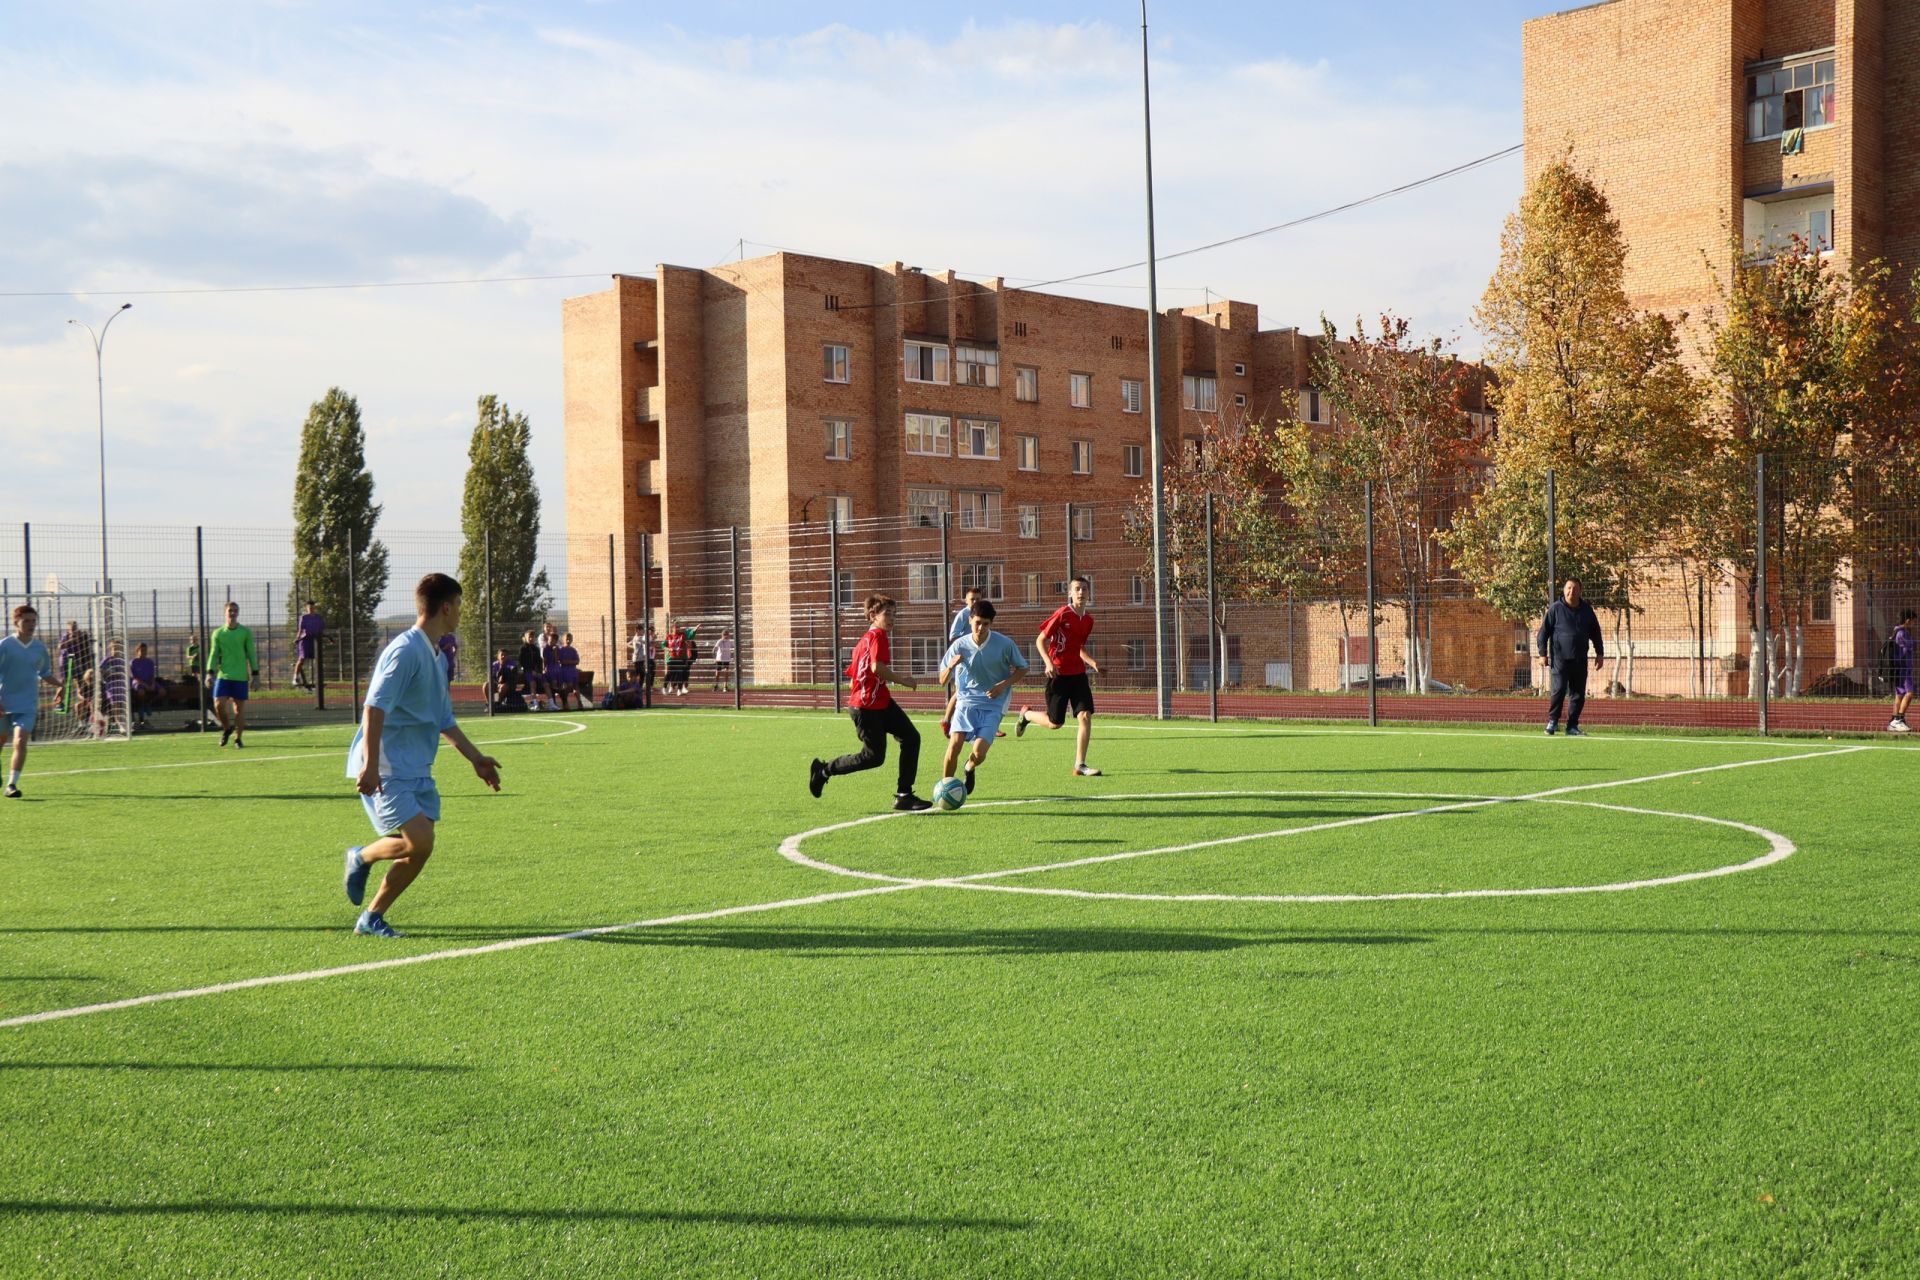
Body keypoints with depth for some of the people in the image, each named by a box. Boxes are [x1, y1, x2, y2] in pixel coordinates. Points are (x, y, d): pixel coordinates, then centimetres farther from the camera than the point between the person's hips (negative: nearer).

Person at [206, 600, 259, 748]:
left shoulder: (246, 632, 4)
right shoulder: (218, 633, 7)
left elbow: (251, 654, 5)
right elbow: (213, 654, 8)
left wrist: (255, 674, 1)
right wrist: (210, 672, -3)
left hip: (241, 676, -1)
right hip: (223, 675, 1)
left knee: (240, 707, 0)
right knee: (219, 704, -10)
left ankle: (238, 737, 12)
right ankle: (226, 728, 17)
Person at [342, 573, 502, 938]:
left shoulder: (436, 656, 17)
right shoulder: (405, 651, -14)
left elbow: (443, 720, 27)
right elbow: (375, 708, -22)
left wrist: (475, 758, 26)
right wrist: (370, 765, -28)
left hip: (417, 770, 9)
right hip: (385, 771, -9)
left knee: (420, 848, 3)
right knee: (419, 841, -18)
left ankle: (371, 919, 16)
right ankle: (362, 858, 10)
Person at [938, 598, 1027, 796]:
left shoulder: (1005, 644, -8)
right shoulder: (959, 645, -4)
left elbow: (1022, 668, 8)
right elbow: (943, 681, 3)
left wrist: (1004, 684, -9)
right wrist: (951, 666, -20)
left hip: (992, 704, -1)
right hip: (966, 700, 1)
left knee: (979, 752, -17)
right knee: (955, 744, -22)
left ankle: (970, 769, 21)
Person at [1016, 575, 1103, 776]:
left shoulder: (1088, 618, 7)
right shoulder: (1062, 614, -12)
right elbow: (1040, 640, -7)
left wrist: (1091, 662, 4)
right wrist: (1048, 663, -20)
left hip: (1078, 673, 5)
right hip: (1058, 674, -5)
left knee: (1086, 716, -9)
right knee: (1055, 723, 1)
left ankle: (1079, 765, -3)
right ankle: (1027, 714, 33)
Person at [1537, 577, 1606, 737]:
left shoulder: (1587, 610, 10)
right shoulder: (1555, 609, -2)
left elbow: (1595, 633, 18)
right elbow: (1544, 632, -1)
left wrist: (1600, 653, 13)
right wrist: (1543, 653, -6)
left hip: (1580, 660, 4)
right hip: (1560, 658, -4)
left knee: (1578, 694, 3)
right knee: (1559, 689, -14)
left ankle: (1572, 726, 10)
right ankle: (1552, 721, -1)